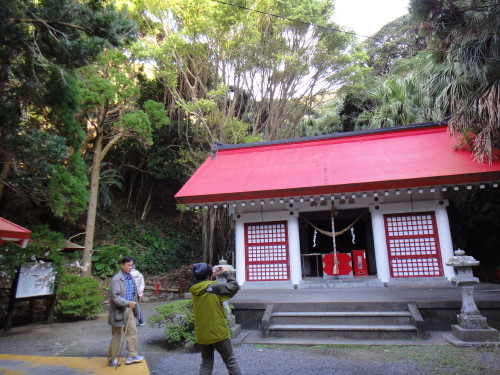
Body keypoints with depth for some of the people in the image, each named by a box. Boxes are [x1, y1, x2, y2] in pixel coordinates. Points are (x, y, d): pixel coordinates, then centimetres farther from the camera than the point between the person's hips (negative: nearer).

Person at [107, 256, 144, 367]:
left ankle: (132, 355, 22)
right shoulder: (116, 279, -16)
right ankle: (112, 359, 22)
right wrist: (128, 303, -28)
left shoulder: (130, 278, 9)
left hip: (129, 310, 7)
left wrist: (135, 308, 17)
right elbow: (115, 297, -22)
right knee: (118, 336, 6)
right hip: (119, 311, -7)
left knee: (132, 332, 10)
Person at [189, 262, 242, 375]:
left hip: (202, 336, 5)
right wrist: (226, 273, -3)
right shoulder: (215, 288, -19)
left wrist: (214, 276, 14)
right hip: (219, 335, -5)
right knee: (230, 361, 13)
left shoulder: (195, 291, -1)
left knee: (206, 364, 19)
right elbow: (234, 286, -13)